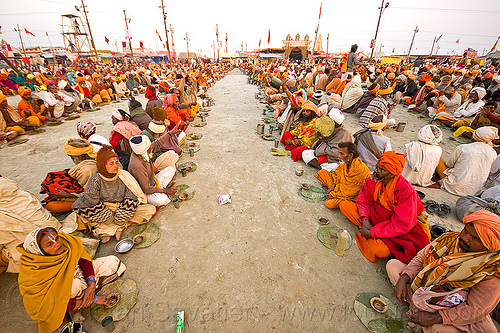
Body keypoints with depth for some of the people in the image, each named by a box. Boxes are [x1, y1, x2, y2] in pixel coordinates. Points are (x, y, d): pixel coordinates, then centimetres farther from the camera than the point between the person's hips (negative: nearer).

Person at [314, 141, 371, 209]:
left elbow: (351, 192, -24)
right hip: (341, 187, 7)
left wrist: (333, 195, -18)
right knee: (322, 172, -2)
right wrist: (333, 185, -3)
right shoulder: (344, 162, -7)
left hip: (352, 197, -7)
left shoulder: (360, 169, -30)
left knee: (329, 203, -31)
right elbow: (336, 174, 13)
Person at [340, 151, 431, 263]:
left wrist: (372, 232, -27)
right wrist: (365, 220, -17)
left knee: (381, 250, -33)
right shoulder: (373, 179, -11)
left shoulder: (406, 191, -27)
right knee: (344, 205, -11)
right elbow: (363, 199, 1)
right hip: (376, 214, 5)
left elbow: (402, 225, -27)